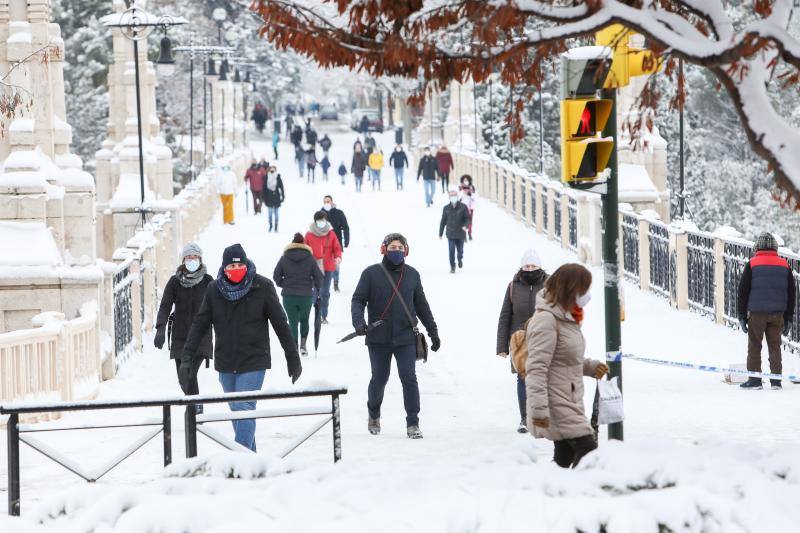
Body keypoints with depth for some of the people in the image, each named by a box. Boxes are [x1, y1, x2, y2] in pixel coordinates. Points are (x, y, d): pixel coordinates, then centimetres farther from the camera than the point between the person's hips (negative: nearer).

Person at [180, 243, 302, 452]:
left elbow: (281, 324, 0)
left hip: (253, 363, -4)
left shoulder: (262, 287, -6)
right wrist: (187, 358, -5)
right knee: (237, 412, 12)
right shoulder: (214, 289, 0)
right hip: (226, 364, 4)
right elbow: (199, 324, 3)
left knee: (244, 410, -14)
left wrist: (293, 358, 4)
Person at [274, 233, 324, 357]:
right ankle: (303, 345, 8)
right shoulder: (309, 258, -4)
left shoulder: (284, 258, -2)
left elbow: (276, 276, 1)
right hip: (306, 295, 0)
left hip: (288, 296, 0)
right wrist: (318, 289, 15)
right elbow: (318, 276, -2)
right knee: (304, 320, 19)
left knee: (293, 322, 6)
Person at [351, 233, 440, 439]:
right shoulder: (372, 273, -1)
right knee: (379, 379, 10)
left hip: (405, 338, 1)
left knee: (409, 379, -8)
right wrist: (358, 321, -20)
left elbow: (421, 305, 15)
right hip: (378, 338, -1)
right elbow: (358, 299, -2)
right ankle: (374, 414, 35)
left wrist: (433, 332, 17)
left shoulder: (412, 275, 7)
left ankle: (412, 423, -3)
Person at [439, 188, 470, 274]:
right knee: (451, 251, -7)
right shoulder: (446, 208, 3)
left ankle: (460, 259, 42)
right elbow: (443, 221, 9)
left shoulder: (463, 207, -2)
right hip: (451, 234, 0)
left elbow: (468, 218, 2)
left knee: (460, 250, 9)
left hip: (461, 233, 0)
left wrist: (465, 225, -18)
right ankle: (452, 267, 4)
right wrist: (440, 233, 11)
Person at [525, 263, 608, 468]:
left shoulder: (567, 318, 13)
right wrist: (539, 410, -27)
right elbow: (537, 368, -23)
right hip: (557, 406, -10)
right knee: (587, 449, -13)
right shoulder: (546, 320, -18)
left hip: (569, 403, 10)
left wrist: (590, 366, 8)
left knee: (564, 457, 12)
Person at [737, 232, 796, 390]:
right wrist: (788, 318, 15)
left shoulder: (752, 264, -3)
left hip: (756, 313, -3)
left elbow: (743, 291, -3)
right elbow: (791, 293, 10)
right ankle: (776, 381, 5)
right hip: (777, 314, 3)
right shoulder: (784, 265, 6)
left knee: (754, 347, 5)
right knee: (775, 346, 8)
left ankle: (754, 379, 3)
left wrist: (742, 316, 3)